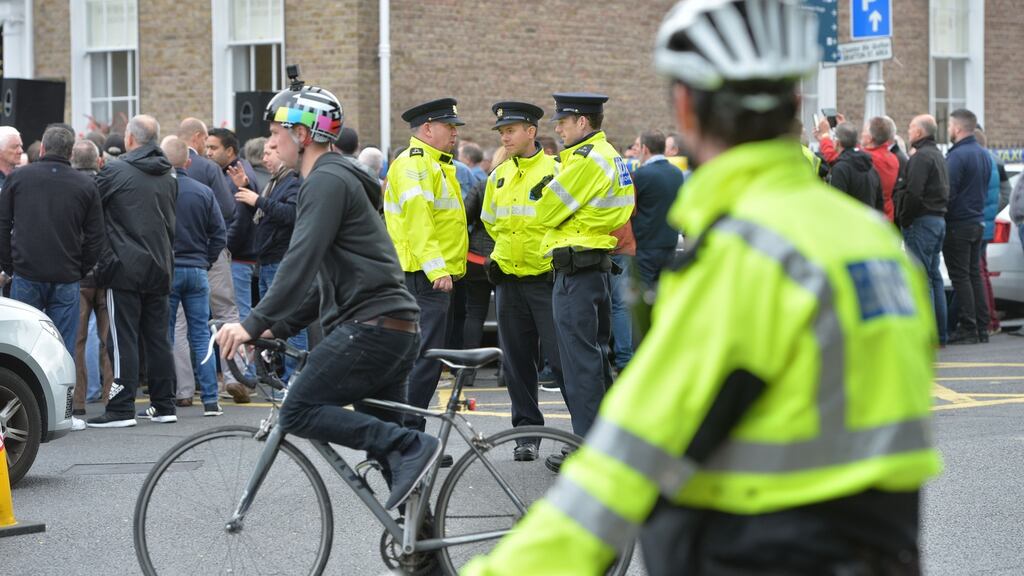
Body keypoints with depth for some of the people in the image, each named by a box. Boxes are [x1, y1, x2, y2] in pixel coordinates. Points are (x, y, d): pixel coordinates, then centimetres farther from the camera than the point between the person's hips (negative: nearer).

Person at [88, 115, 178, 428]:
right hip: (160, 268, 6)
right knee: (158, 337, 11)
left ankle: (121, 408, -8)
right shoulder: (169, 177, 10)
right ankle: (164, 405, 15)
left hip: (125, 268, -6)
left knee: (124, 339, -5)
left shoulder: (115, 171, -9)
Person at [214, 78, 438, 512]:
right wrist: (280, 328, 19)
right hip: (396, 328, 10)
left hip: (371, 325, -10)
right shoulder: (337, 179, 24)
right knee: (383, 437, 12)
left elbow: (301, 262, -20)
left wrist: (254, 325, -22)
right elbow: (327, 278, 27)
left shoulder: (326, 182, -8)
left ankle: (409, 447, -18)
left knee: (299, 414, -11)